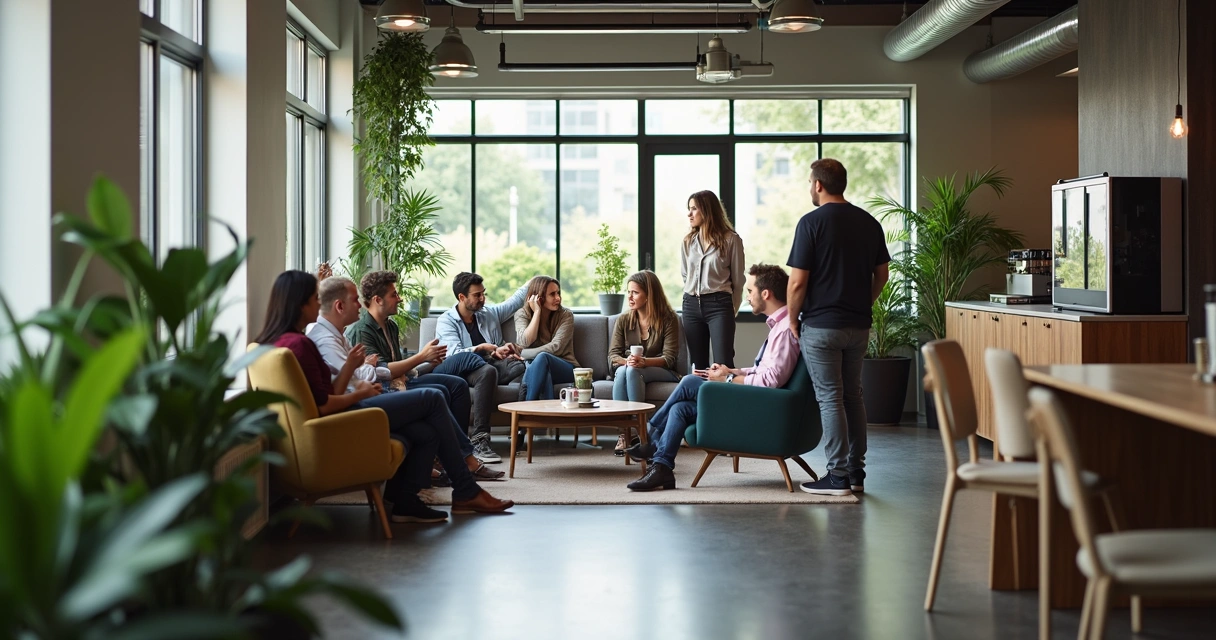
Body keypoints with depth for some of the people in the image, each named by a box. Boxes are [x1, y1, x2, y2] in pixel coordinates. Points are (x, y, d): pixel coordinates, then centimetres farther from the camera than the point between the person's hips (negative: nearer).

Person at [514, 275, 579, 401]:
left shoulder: (566, 315, -1)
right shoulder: (522, 314, 4)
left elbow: (556, 347, -14)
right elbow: (525, 342, -15)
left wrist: (521, 354, -20)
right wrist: (537, 312, -13)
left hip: (565, 369, -1)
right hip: (536, 368, 1)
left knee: (542, 358, -35)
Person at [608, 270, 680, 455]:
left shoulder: (668, 319, -4)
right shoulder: (623, 320, 6)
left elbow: (669, 358, -11)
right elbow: (612, 356, 0)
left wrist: (644, 362, -30)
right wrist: (626, 361, -24)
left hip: (661, 372, -3)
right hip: (627, 370, 3)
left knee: (633, 371, -34)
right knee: (622, 371, -33)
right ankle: (623, 432, -38)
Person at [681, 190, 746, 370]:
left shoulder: (731, 240, -3)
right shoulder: (688, 242, 11)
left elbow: (738, 280, 2)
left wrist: (732, 310, 6)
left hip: (719, 305, -5)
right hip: (691, 306, 5)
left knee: (723, 365, -11)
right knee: (698, 365, 6)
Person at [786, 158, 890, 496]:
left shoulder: (812, 222, -13)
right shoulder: (869, 222, 6)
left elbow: (797, 281, -14)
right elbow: (882, 275, 10)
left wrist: (792, 319, -1)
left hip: (821, 325, -6)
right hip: (859, 325, 6)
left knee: (830, 398, -2)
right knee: (853, 395, 15)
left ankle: (838, 475, -1)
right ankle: (856, 471, 18)